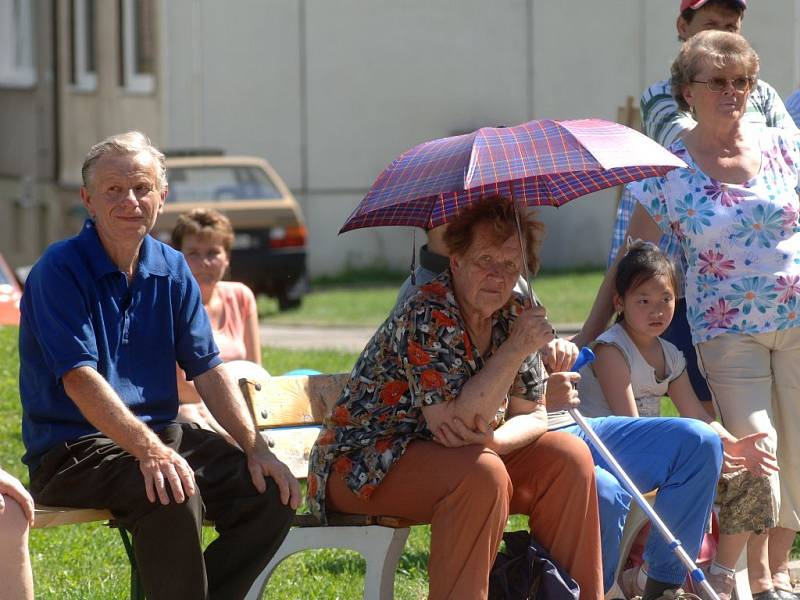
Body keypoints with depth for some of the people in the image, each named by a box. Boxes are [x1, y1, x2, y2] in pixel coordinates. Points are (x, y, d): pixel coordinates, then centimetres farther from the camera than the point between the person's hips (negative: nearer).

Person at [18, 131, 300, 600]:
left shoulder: (172, 270, 9)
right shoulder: (60, 270, -12)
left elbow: (208, 369, 9)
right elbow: (80, 379, -22)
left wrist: (257, 448, -5)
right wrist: (149, 451, -33)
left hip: (162, 434, 7)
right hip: (73, 447, -7)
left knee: (271, 493, -9)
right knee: (175, 496, -34)